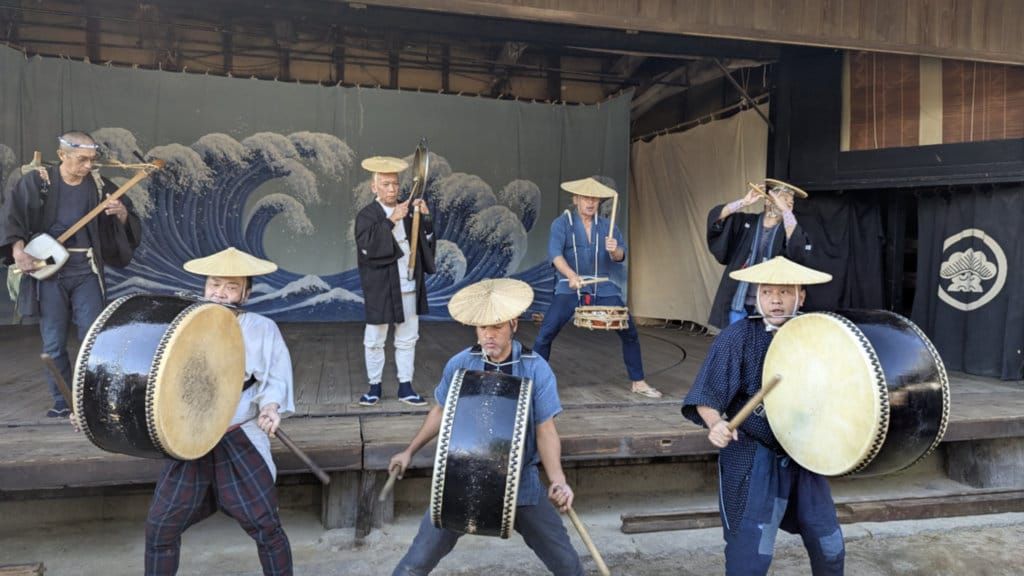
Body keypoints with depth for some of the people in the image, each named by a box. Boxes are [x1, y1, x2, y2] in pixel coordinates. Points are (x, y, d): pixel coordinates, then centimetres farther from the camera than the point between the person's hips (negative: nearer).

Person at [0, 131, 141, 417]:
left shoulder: (99, 186, 5)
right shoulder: (37, 182, 0)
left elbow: (129, 227, 8)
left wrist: (121, 214, -14)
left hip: (86, 270, 1)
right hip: (48, 269, -1)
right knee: (53, 343, 5)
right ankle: (62, 402, 18)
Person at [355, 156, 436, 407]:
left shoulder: (408, 211, 7)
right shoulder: (366, 215, -5)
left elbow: (426, 242, 6)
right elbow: (368, 246, -20)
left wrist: (425, 217, -9)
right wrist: (390, 221, -26)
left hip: (409, 286, 4)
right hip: (380, 289, -4)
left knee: (407, 339, 10)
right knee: (375, 340, 7)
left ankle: (405, 387, 20)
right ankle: (375, 386, 21)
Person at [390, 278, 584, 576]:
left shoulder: (536, 369, -13)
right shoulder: (459, 364, -7)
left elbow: (545, 430, -11)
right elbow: (441, 412, 10)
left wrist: (557, 480, -24)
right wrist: (410, 451, 16)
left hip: (520, 484, -1)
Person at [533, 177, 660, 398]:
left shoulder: (606, 226, 11)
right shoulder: (562, 223, 0)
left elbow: (621, 257, 0)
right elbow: (554, 252, -17)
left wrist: (614, 251, -25)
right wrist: (571, 275, -35)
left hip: (603, 288, 3)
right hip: (569, 288, -3)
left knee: (629, 332, 1)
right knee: (545, 334, -15)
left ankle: (639, 383, 17)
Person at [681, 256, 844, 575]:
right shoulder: (737, 337, -13)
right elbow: (706, 396, -14)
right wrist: (716, 423, -33)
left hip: (804, 457, 5)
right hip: (752, 461, -5)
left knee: (830, 547, 18)